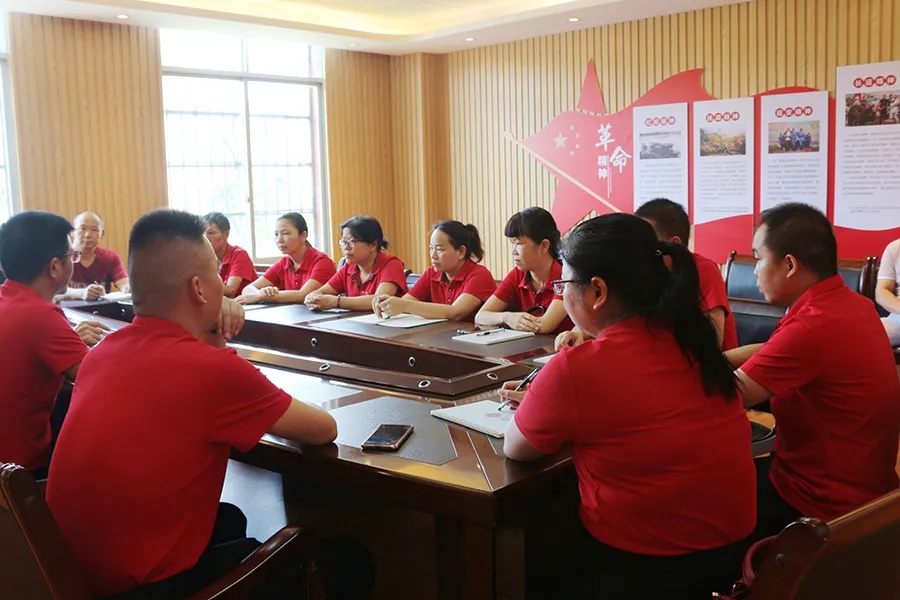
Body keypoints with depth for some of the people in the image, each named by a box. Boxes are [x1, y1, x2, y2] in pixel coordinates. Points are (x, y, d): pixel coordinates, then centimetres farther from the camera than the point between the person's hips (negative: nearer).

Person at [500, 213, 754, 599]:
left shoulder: (575, 368, -20)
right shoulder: (690, 338, -1)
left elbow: (515, 449, -3)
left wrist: (536, 407, 14)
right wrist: (539, 401, 18)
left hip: (641, 566, -7)